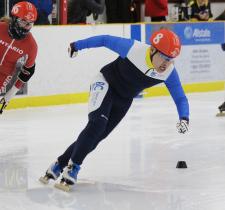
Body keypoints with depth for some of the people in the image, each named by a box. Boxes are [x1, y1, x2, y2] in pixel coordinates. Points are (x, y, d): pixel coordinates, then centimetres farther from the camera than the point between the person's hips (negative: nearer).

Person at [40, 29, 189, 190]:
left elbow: (180, 97, -13)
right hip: (105, 84, -4)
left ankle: (60, 165, 9)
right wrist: (77, 45, -6)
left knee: (97, 136, -1)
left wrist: (184, 118, -32)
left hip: (123, 100, 4)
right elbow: (105, 40, -17)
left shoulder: (169, 72, -21)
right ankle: (73, 166, -18)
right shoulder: (133, 48, -31)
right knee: (97, 123, -26)